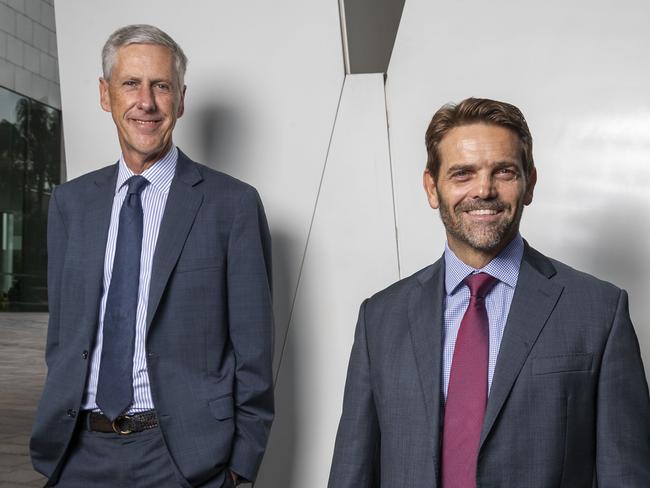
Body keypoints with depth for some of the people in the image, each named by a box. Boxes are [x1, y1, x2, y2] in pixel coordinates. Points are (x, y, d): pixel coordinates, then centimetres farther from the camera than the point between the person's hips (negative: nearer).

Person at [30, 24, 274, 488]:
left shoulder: (233, 203, -6)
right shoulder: (71, 202, 6)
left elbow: (253, 349, -5)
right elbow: (62, 330, 10)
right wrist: (55, 429, 7)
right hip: (80, 450, 3)